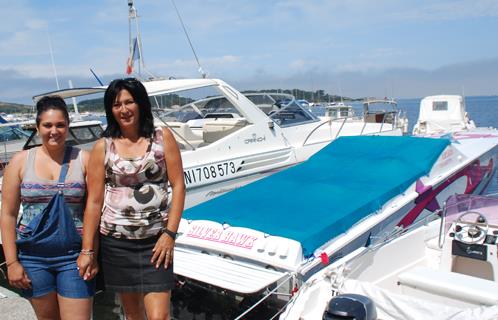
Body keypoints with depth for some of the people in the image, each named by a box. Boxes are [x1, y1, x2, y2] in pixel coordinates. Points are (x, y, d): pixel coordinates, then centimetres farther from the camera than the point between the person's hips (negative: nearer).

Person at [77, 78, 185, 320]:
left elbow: (178, 186, -2)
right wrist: (87, 250, 0)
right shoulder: (102, 147, 1)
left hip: (156, 240, -1)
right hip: (116, 241, 2)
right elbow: (94, 201, 1)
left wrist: (169, 233, -9)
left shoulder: (163, 138, 0)